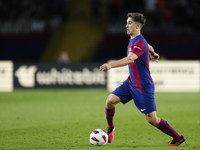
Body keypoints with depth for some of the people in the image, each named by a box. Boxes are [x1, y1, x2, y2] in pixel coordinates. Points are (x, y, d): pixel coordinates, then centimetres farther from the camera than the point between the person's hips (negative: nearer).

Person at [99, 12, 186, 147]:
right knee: (110, 100, -8)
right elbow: (148, 47, 29)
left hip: (143, 87, -8)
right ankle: (110, 128, 15)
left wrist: (111, 65, -52)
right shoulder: (133, 40, 7)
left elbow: (130, 59, -40)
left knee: (152, 119, -4)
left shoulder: (140, 43, -23)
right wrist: (153, 54, 51)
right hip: (131, 82, 8)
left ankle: (178, 138, 11)